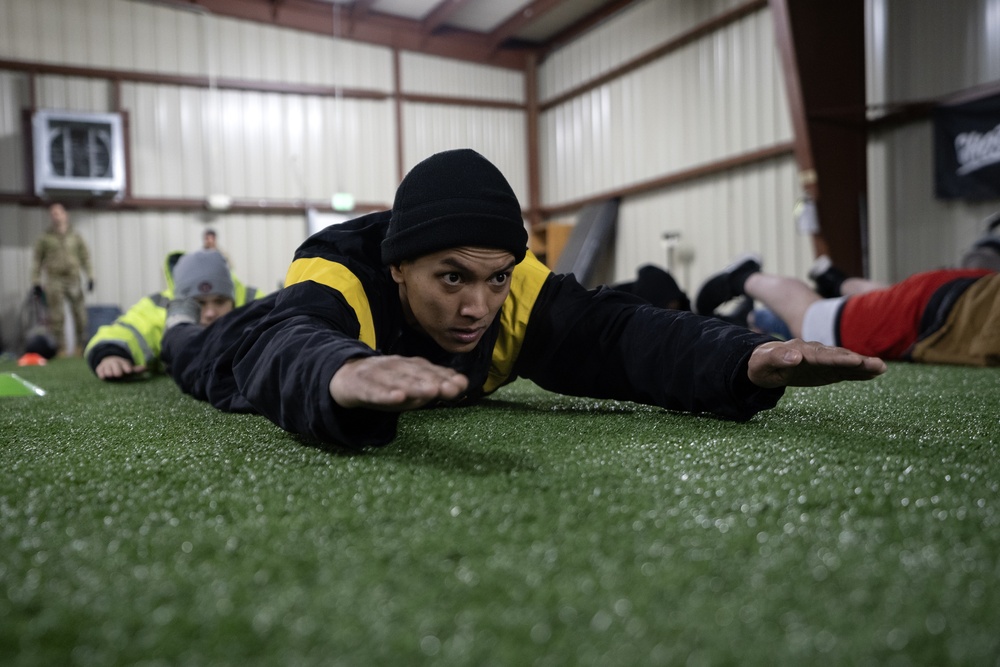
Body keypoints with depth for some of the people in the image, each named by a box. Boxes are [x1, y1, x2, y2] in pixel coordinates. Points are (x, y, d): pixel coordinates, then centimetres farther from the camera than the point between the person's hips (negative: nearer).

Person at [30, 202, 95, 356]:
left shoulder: (75, 236, 10)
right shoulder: (45, 238, 7)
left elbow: (85, 257, 11)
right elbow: (37, 260, 10)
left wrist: (90, 277, 3)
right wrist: (36, 282, 6)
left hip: (73, 279, 1)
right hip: (54, 279, -1)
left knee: (79, 313, -1)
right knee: (56, 316, -2)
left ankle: (81, 345, 11)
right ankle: (60, 348, 4)